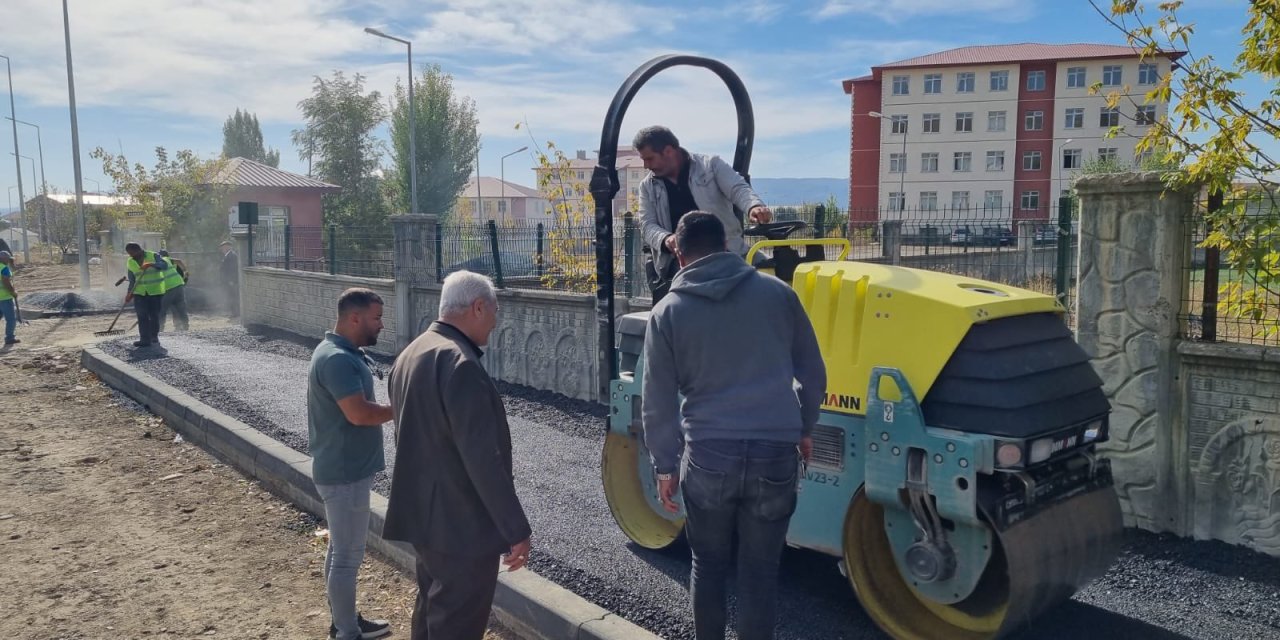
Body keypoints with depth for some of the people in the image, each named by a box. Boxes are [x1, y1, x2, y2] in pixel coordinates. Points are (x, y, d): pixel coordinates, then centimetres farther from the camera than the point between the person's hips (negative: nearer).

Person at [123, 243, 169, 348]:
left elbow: (165, 265, -19)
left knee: (154, 315, 2)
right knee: (142, 316, -5)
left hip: (155, 291, -3)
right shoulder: (130, 262, 9)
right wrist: (129, 293, 8)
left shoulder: (153, 256, -5)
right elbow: (132, 279, 15)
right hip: (140, 292, 3)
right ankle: (145, 339, -4)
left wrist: (151, 264, -33)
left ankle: (154, 337, 15)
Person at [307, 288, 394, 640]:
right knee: (348, 555, 1)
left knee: (341, 549, 19)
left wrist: (394, 407, 10)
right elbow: (359, 414, -29)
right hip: (345, 473, -11)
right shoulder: (337, 359, -23)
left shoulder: (342, 353, 10)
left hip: (345, 468, 11)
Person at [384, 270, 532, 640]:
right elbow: (483, 459, -27)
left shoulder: (410, 355, 8)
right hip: (462, 526, -10)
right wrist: (516, 529, -21)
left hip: (424, 517, 10)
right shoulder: (459, 364, -24)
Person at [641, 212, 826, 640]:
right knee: (759, 570, 11)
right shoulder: (777, 292, 5)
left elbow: (658, 400, 4)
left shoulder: (667, 312, 3)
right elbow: (812, 373, 12)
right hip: (775, 453, 0)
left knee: (708, 562, 18)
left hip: (707, 455, 0)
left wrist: (664, 465, 13)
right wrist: (804, 428, 26)